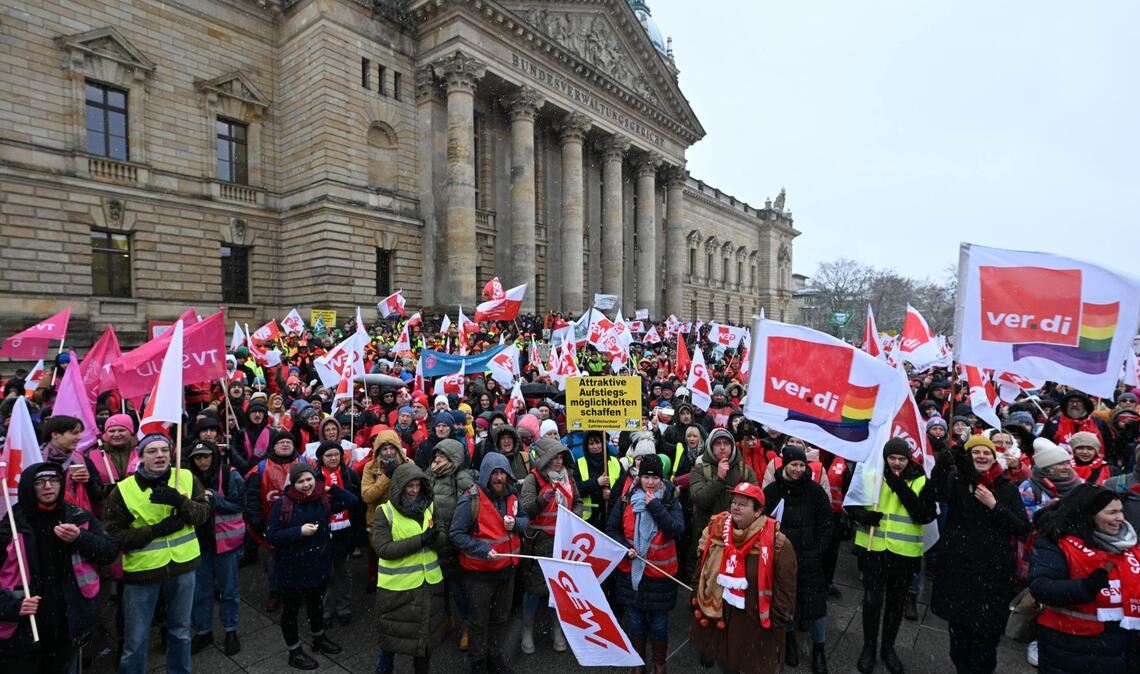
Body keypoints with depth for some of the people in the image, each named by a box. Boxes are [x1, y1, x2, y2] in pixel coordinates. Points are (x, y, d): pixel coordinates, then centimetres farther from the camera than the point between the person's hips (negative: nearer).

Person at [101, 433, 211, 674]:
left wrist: (180, 501, -24)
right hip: (142, 571, -2)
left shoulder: (186, 478, -4)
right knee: (135, 640, 13)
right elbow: (113, 535, -10)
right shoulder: (123, 490, -10)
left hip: (182, 566, 2)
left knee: (180, 631, 21)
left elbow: (204, 513, -7)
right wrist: (156, 530, -21)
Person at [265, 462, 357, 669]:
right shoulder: (282, 504, -16)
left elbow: (352, 501, -5)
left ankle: (319, 639, 46)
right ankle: (295, 652, 34)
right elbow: (271, 536, -15)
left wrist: (331, 488, -11)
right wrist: (299, 531, -26)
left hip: (319, 565, 4)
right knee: (291, 610, 14)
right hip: (293, 569, -4)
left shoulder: (323, 500, -5)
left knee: (316, 605, 24)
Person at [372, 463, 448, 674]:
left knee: (427, 633, 18)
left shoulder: (429, 506, 1)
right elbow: (383, 549, -20)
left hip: (429, 583, 4)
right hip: (396, 587, -3)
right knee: (393, 634, 15)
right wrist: (421, 540, -27)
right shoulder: (385, 512, -11)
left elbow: (443, 539, -2)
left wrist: (435, 536, -26)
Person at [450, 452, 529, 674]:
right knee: (480, 620, 14)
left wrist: (516, 523, -15)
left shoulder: (512, 495, -3)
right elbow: (456, 533, -20)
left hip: (507, 568, 6)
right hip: (479, 571, -5)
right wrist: (483, 550, -29)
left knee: (501, 617, 24)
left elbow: (525, 519, 8)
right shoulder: (471, 499, -22)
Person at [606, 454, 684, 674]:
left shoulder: (670, 501, -6)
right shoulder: (627, 499, -4)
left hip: (660, 573, -1)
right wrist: (624, 547, -14)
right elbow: (611, 528, 1)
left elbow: (678, 530, -21)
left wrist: (655, 506, -23)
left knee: (658, 623, 13)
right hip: (630, 571, 2)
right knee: (634, 621, 17)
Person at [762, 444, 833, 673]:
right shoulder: (771, 490, -4)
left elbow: (825, 523, 0)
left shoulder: (815, 490, -4)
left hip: (809, 558, -1)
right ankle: (790, 639, 37)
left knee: (815, 602, 1)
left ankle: (819, 649, 23)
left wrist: (818, 551, -5)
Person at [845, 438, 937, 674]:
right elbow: (850, 504, 3)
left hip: (905, 553, 1)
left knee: (896, 603, 16)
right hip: (874, 549, 0)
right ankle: (868, 647, 25)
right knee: (872, 601, 5)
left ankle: (888, 647, 36)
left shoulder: (920, 481, -4)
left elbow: (926, 515, -17)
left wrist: (902, 488, -24)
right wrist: (862, 515, -18)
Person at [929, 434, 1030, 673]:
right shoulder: (956, 480, -1)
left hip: (994, 570, 1)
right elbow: (937, 493, -23)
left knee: (987, 630, 7)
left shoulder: (1008, 488, 3)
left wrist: (994, 506, -15)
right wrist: (946, 456, -34)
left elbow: (1023, 527, -1)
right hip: (959, 567, 0)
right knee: (959, 626, 12)